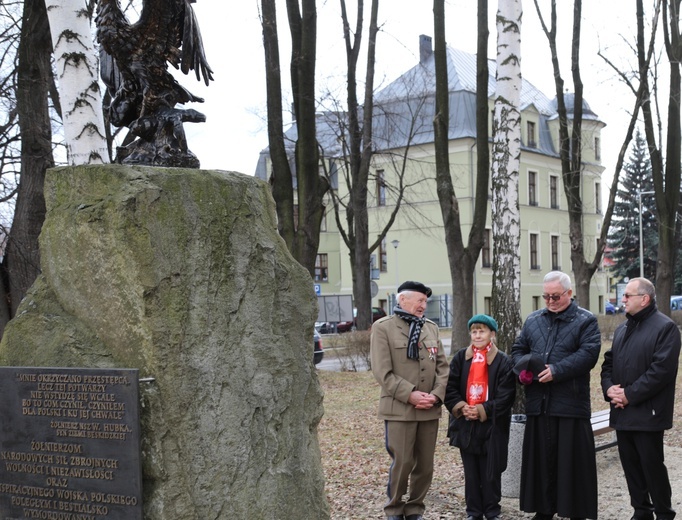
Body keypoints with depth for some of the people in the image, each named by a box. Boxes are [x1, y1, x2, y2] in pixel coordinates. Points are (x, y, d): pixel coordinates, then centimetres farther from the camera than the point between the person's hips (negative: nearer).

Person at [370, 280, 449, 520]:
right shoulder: (383, 327, -4)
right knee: (402, 464, -2)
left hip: (429, 410, 5)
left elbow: (442, 365, 10)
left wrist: (437, 394, -7)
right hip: (399, 409, -5)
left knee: (425, 465, 9)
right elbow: (382, 371, -11)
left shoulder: (431, 327, 13)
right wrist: (410, 394, -17)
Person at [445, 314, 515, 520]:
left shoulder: (503, 361, -4)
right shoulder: (461, 357, 5)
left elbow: (506, 395, -8)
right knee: (471, 472, 9)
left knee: (491, 472, 4)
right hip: (466, 424, 3)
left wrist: (483, 411, -15)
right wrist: (460, 407, -12)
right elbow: (450, 387, 3)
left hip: (492, 425, -3)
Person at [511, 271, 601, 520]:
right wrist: (523, 365, -4)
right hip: (538, 403, 5)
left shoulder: (586, 320, 0)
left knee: (571, 460, 0)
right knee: (540, 458, 9)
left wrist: (557, 370, -20)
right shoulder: (533, 320, 16)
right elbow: (518, 349, 19)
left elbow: (588, 353, -12)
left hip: (571, 404, -4)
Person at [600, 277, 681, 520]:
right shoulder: (622, 329, 17)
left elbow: (662, 369, -18)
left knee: (652, 465, -2)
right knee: (630, 464, 11)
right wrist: (609, 388, -3)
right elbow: (608, 362, 17)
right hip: (622, 412, 7)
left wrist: (630, 394, -18)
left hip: (647, 413, -7)